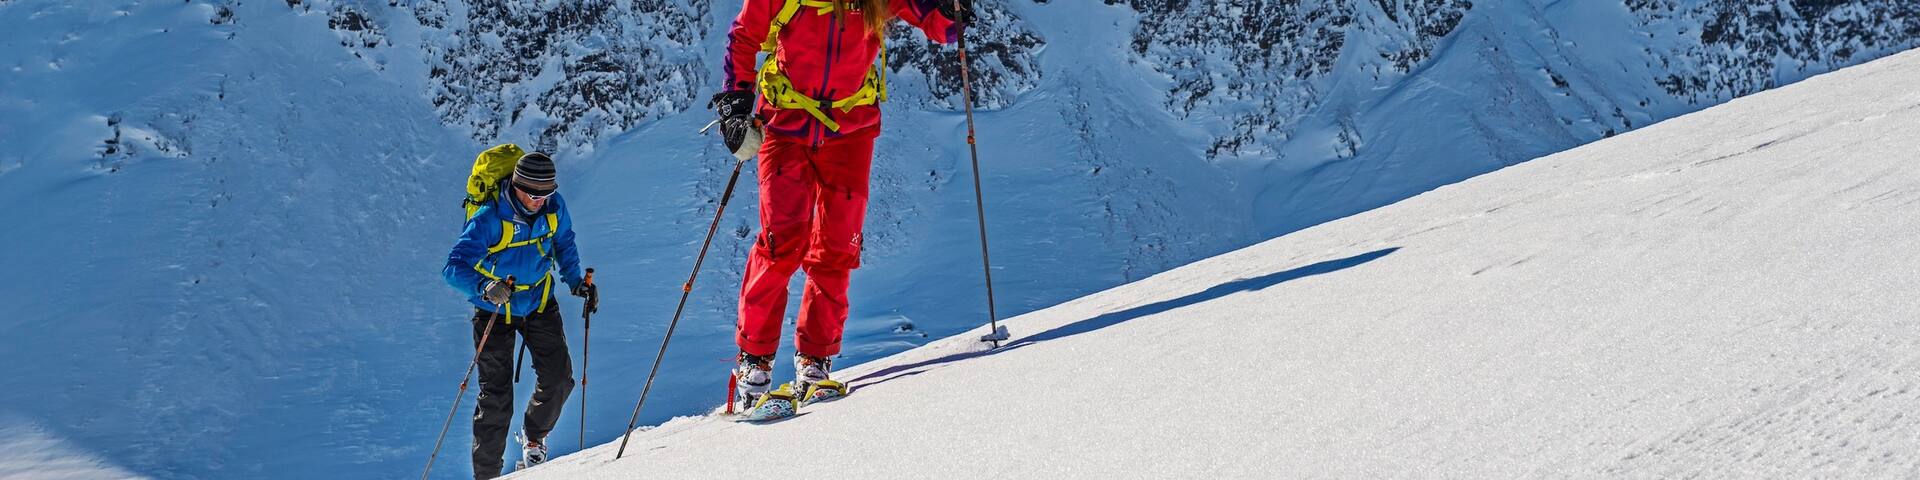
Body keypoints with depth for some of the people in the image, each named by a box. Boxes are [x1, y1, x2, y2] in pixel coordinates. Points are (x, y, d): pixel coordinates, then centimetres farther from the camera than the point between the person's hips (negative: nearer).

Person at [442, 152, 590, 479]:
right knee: (496, 397, -5)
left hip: (539, 303, 4)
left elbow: (563, 241, 9)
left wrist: (574, 280, -3)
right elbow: (454, 268, -33)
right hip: (495, 311, -4)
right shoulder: (489, 219, -28)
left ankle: (534, 435, 27)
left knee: (558, 378, -4)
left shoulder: (553, 206, -13)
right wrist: (484, 287, -52)